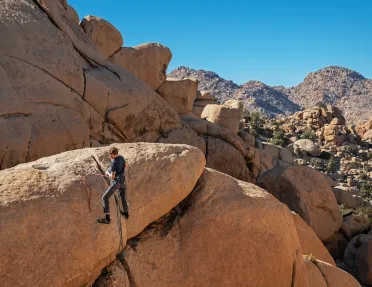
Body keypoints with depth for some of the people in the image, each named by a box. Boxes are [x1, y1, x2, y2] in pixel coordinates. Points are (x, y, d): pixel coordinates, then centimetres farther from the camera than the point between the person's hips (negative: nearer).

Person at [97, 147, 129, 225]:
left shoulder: (114, 163, -27)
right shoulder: (121, 157, -2)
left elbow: (112, 177, -27)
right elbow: (126, 165, 16)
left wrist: (107, 173, -7)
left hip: (116, 182, -9)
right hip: (122, 180, 9)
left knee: (105, 197, -7)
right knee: (123, 196, 28)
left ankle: (107, 218, -13)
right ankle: (126, 214, 46)